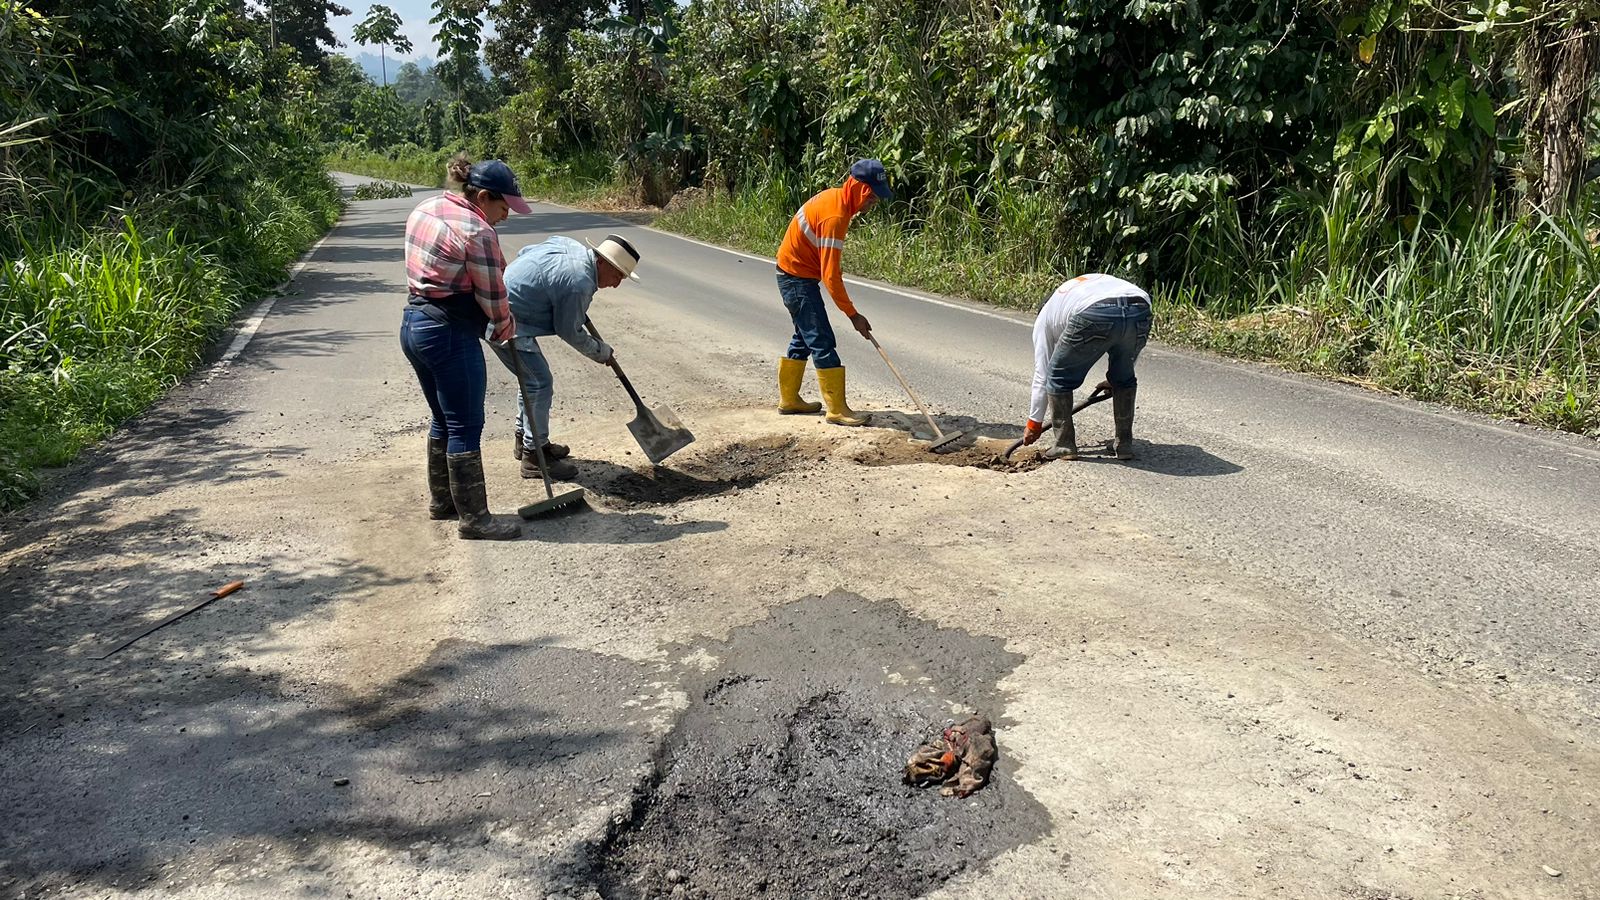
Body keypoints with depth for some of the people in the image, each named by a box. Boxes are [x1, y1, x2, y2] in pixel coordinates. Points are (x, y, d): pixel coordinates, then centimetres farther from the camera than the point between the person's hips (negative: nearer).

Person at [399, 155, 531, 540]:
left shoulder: (424, 209, 11)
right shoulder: (476, 230, -18)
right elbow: (492, 295, -13)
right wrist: (505, 329, 6)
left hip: (413, 323, 10)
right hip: (450, 334, -10)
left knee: (443, 420, 20)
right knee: (466, 428, -2)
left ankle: (441, 500, 31)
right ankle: (473, 518, 4)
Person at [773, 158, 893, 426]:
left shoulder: (834, 196, 2)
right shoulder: (835, 216, -27)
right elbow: (830, 276, -28)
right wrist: (853, 315, -24)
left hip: (795, 275, 10)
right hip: (798, 280, -10)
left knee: (804, 338, 17)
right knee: (822, 342, -8)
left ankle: (789, 399, 26)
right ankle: (837, 409, -4)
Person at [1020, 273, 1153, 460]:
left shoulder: (1045, 315, 33)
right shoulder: (1098, 280, 45)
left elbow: (1042, 374, 34)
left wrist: (1034, 424, 42)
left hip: (1094, 318, -4)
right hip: (1140, 311, 4)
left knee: (1058, 376, 20)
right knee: (1124, 377, 30)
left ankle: (1065, 445, 22)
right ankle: (1124, 444, 33)